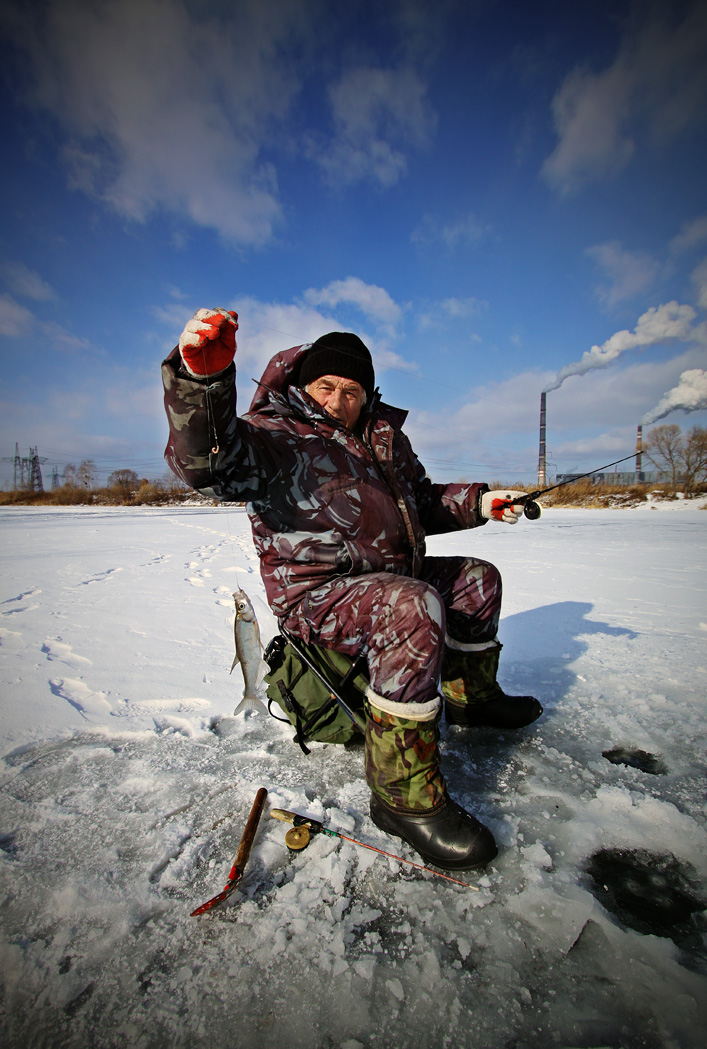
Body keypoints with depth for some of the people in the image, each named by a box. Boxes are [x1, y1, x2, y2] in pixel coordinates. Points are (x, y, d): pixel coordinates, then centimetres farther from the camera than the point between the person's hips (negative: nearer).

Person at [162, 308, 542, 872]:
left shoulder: (384, 438, 14)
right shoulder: (275, 436, -10)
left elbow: (425, 501, 24)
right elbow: (210, 458, -33)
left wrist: (479, 502, 9)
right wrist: (203, 375, -50)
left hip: (391, 574, 9)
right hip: (317, 592, -8)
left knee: (477, 578, 18)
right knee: (412, 607, -36)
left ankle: (472, 696, 33)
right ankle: (403, 792, -22)